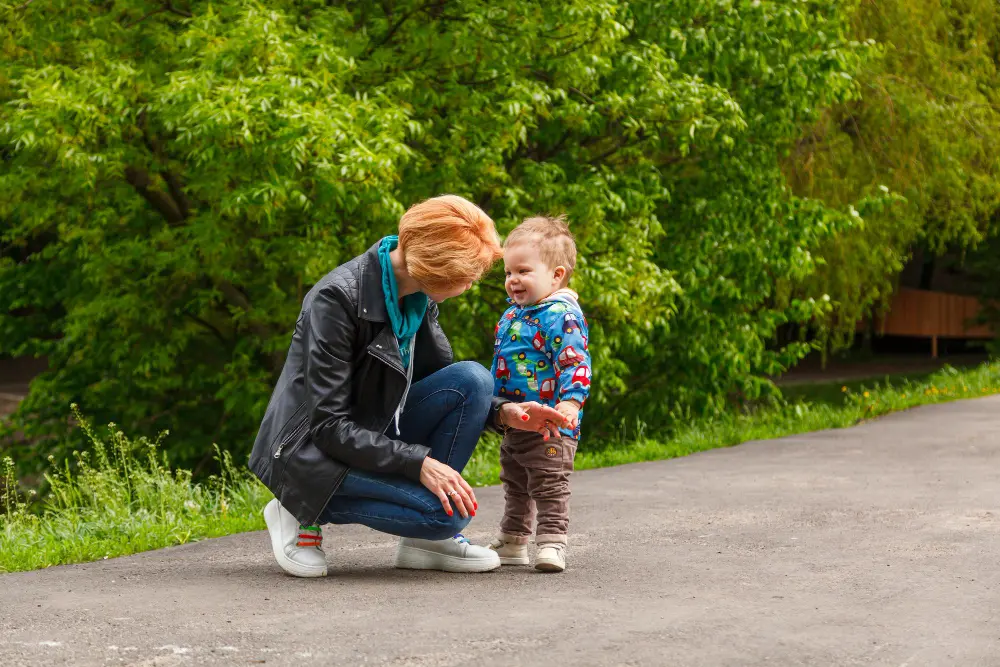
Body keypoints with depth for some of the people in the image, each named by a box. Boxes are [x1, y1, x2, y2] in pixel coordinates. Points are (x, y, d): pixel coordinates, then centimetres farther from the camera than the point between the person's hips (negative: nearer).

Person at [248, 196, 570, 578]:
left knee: (473, 379, -13)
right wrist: (419, 462, -30)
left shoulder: (419, 298, -1)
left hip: (373, 434, 8)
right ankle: (304, 513, -5)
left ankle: (426, 540, -4)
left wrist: (502, 414, -8)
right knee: (447, 513, -25)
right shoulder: (337, 298, -25)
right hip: (314, 452, -8)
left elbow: (449, 383, 12)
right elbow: (328, 425, -25)